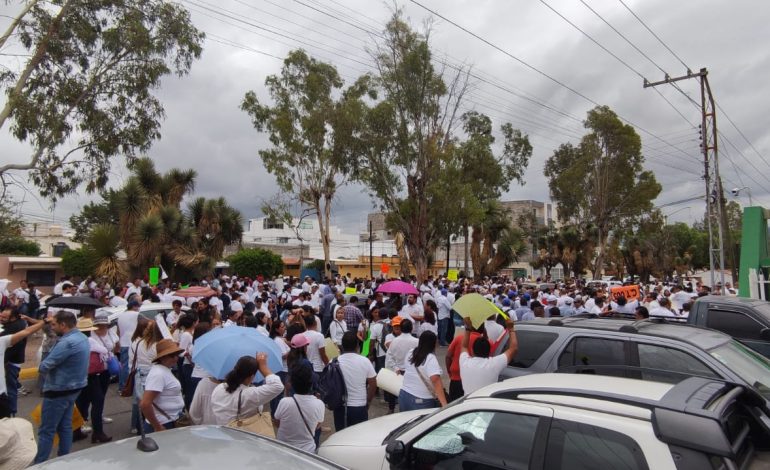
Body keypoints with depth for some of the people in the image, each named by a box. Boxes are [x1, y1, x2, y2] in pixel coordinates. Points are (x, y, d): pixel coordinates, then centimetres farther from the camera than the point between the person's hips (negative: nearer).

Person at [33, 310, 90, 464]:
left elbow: (44, 367, -22)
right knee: (65, 427, 17)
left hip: (58, 391, -9)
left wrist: (41, 366, -2)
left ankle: (39, 464, 11)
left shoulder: (67, 342, -26)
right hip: (73, 388, 9)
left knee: (46, 431, 2)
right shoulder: (82, 337, 6)